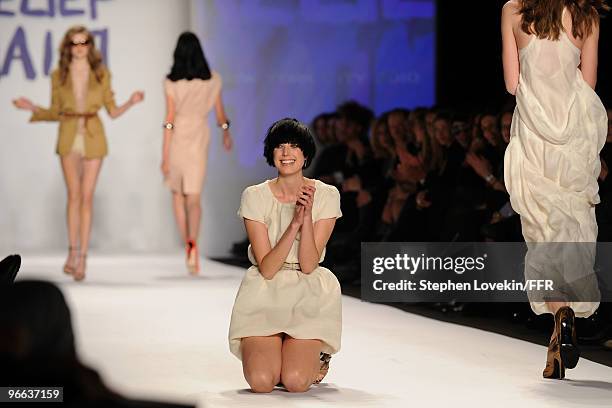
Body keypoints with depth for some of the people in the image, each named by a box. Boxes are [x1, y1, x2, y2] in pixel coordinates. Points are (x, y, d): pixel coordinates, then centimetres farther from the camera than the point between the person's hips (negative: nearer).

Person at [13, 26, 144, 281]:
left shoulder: (101, 74, 3)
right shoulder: (58, 76, 4)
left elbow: (112, 111, 6)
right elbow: (55, 113, 11)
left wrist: (130, 103, -12)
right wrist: (32, 108, -3)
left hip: (93, 138, 0)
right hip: (69, 138, 0)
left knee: (87, 197, -3)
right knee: (74, 195, -6)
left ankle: (82, 258, -1)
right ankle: (73, 251, 6)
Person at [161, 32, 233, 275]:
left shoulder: (171, 82, -10)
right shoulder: (212, 80, -2)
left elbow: (170, 120, -12)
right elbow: (220, 113, 8)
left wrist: (165, 155, -9)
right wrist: (226, 133, 29)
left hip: (177, 139, -1)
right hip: (199, 139, 1)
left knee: (177, 194, 19)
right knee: (193, 198, 0)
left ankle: (187, 245, 19)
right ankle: (192, 243, -25)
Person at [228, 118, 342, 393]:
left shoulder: (326, 195, -3)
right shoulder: (255, 196, -5)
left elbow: (309, 265, -10)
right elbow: (267, 269, -12)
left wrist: (307, 217, -22)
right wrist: (295, 223, -22)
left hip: (308, 297, 0)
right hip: (265, 293, 0)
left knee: (295, 382, -21)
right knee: (261, 382, -21)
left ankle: (315, 358, 16)